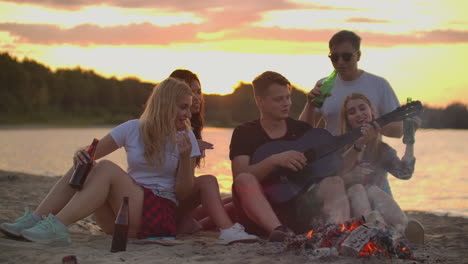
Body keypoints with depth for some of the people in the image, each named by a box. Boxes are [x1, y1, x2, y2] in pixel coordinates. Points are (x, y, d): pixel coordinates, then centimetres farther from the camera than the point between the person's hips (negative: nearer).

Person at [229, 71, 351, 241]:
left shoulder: (301, 129, 15)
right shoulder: (245, 133, 5)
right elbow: (240, 176, -12)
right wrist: (274, 160, -25)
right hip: (261, 216, -3)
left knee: (334, 183, -22)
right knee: (244, 181, -31)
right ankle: (279, 231, -52)